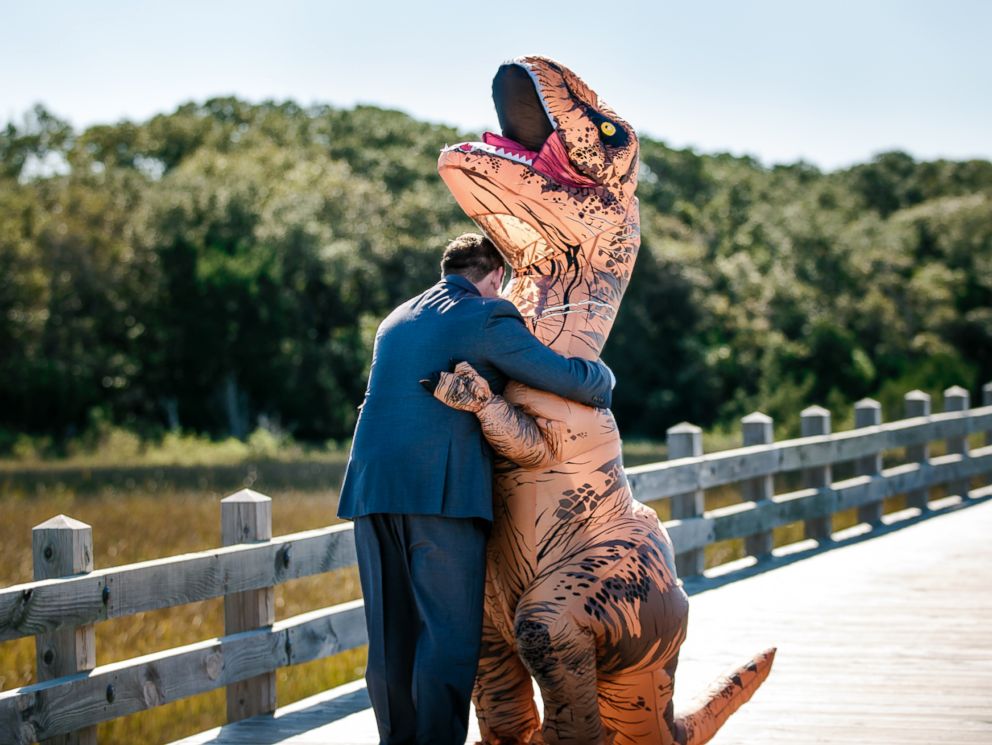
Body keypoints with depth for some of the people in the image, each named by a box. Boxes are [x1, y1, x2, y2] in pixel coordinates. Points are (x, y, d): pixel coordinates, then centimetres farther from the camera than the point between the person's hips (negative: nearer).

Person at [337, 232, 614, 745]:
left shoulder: (396, 322, 23)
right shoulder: (487, 319, 1)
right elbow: (570, 378, 0)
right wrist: (603, 383, 20)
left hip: (372, 490, 7)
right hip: (442, 492, -7)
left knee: (391, 638, 10)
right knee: (450, 636, -3)